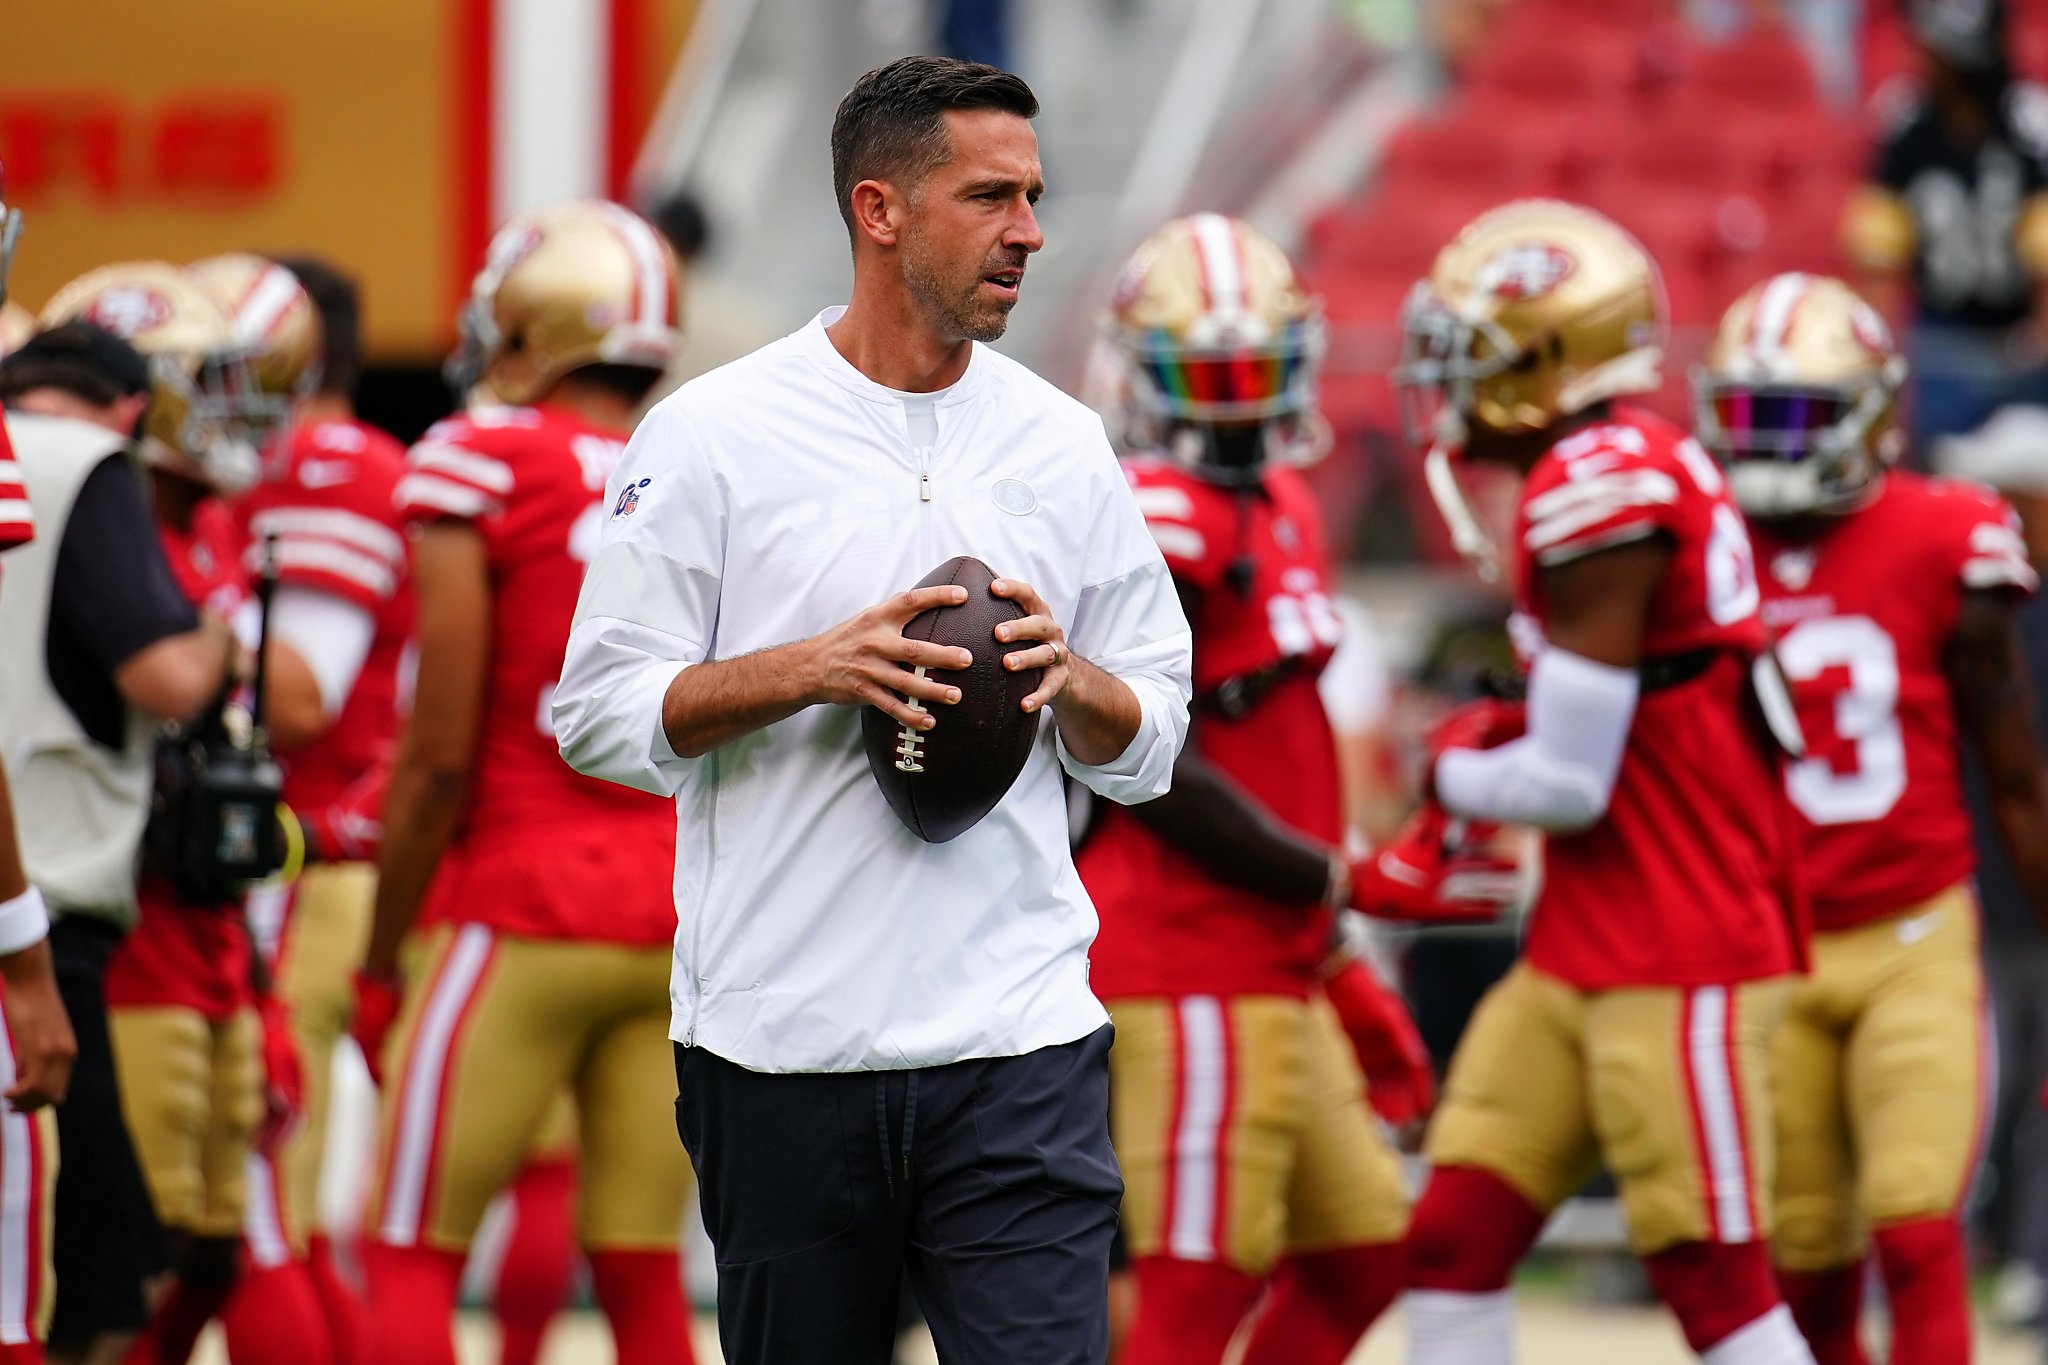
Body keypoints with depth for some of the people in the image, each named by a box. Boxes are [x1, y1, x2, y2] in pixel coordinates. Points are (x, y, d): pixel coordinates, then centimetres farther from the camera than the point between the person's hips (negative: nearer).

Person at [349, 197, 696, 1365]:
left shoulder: (480, 466, -6)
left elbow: (442, 754, -8)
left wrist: (380, 962, 0)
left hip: (523, 916, -5)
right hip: (683, 917, 5)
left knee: (415, 1257, 2)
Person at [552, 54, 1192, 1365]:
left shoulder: (1063, 445, 9)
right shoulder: (714, 434, -1)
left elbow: (1150, 745, 14)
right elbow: (602, 714, -3)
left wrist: (1071, 679, -9)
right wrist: (813, 669, -16)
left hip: (1016, 1038, 2)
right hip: (780, 1045, -1)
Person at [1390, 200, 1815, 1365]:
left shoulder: (1603, 489, -18)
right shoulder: (1630, 472, 12)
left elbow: (1568, 783, -19)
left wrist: (1455, 772, 0)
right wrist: (1498, 743, 7)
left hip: (1681, 961, -10)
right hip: (1580, 960, 10)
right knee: (1456, 1243, 5)